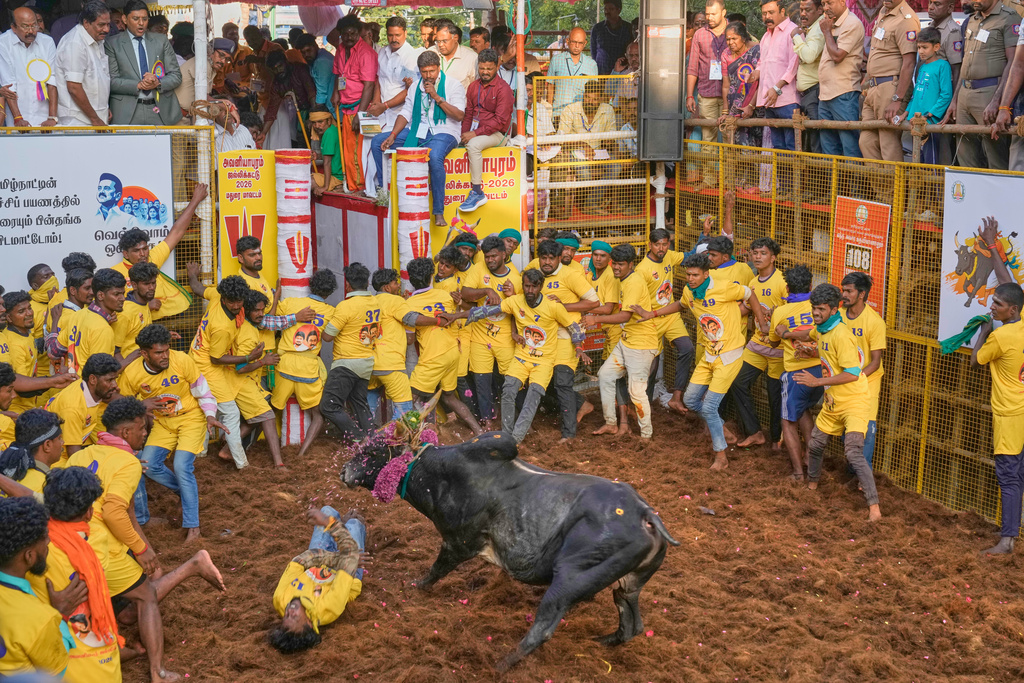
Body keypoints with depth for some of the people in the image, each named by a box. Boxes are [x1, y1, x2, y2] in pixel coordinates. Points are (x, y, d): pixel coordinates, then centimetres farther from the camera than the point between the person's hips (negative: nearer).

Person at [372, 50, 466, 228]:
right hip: (417, 131, 6)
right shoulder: (416, 86, 15)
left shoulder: (453, 85, -1)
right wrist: (393, 135, -2)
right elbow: (406, 113, 13)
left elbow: (459, 115, -12)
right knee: (377, 142, -6)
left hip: (444, 132, -6)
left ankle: (438, 212, -32)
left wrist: (436, 97, -17)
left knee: (434, 156, -40)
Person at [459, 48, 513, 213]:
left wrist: (475, 133, -20)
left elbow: (500, 121, -15)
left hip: (497, 134, -7)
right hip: (475, 132, 7)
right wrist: (465, 133, -1)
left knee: (474, 144, -35)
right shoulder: (473, 86, 14)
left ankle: (477, 193, -31)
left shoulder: (503, 89, -8)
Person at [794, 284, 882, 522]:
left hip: (853, 402, -9)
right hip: (832, 402, 9)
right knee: (814, 446, 19)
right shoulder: (821, 329, 5)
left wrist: (817, 382, -25)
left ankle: (874, 508, -22)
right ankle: (812, 485, 45)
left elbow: (852, 374, -28)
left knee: (854, 453, -21)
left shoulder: (841, 335, -23)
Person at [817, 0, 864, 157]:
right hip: (825, 95, 9)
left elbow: (837, 55, -17)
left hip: (843, 96, -9)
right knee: (829, 150, 13)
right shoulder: (832, 24, 18)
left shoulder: (852, 24, -9)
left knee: (851, 148, -9)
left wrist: (827, 31, -6)